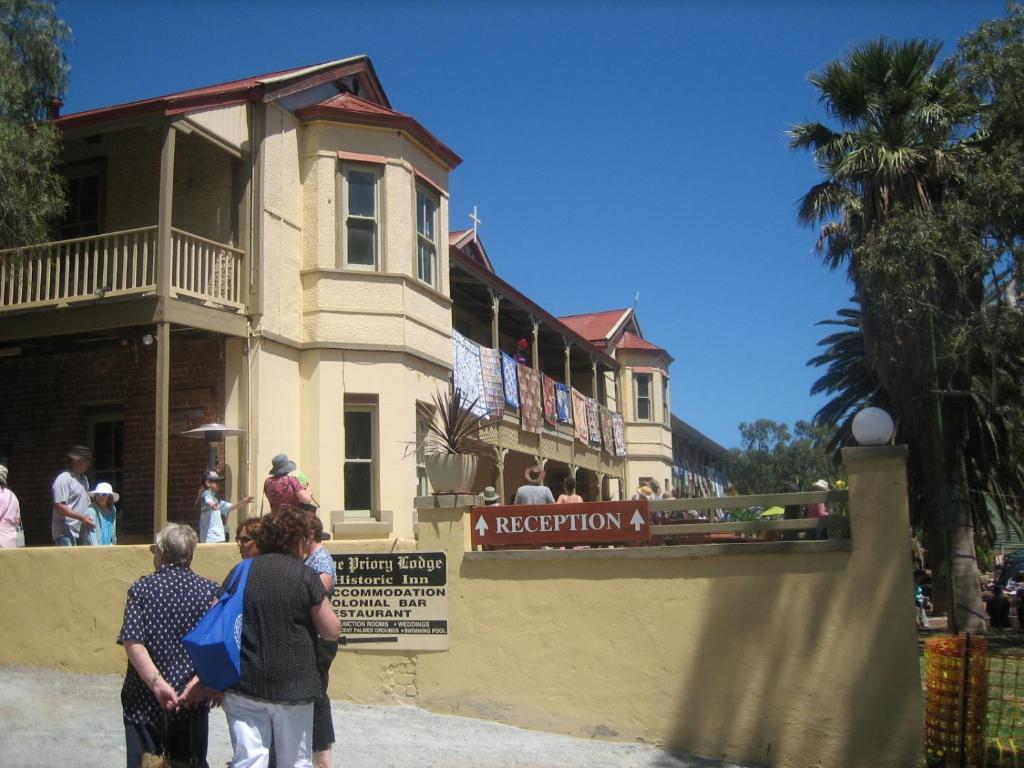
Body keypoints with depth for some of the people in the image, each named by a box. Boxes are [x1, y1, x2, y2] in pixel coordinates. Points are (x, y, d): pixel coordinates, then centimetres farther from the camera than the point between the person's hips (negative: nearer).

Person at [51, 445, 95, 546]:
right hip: (66, 533, -9)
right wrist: (82, 517, -21)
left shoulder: (83, 478, 16)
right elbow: (59, 507, -19)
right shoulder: (63, 479, -12)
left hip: (80, 532, 9)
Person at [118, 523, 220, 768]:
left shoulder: (141, 588, -4)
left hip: (145, 702, -1)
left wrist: (157, 684, -17)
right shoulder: (210, 591, -3)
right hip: (193, 703, 1)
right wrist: (200, 684, -14)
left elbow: (132, 642, -14)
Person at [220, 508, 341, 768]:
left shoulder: (239, 573, 3)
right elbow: (332, 631, -5)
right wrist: (322, 601, 15)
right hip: (293, 685, -2)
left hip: (244, 685, 2)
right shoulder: (305, 575, -7)